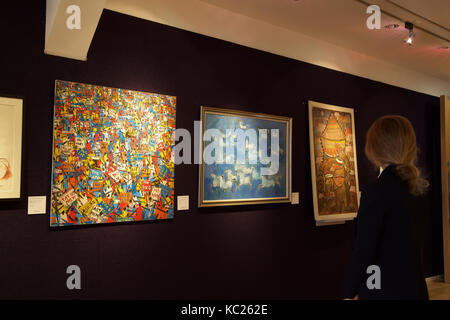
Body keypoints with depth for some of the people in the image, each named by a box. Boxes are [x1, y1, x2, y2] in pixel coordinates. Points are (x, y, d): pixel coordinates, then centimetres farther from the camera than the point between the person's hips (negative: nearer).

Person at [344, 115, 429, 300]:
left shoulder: (376, 192, -21)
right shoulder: (417, 188, 3)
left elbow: (363, 250, -18)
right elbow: (416, 240, 10)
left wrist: (350, 291, -5)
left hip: (384, 291, -7)